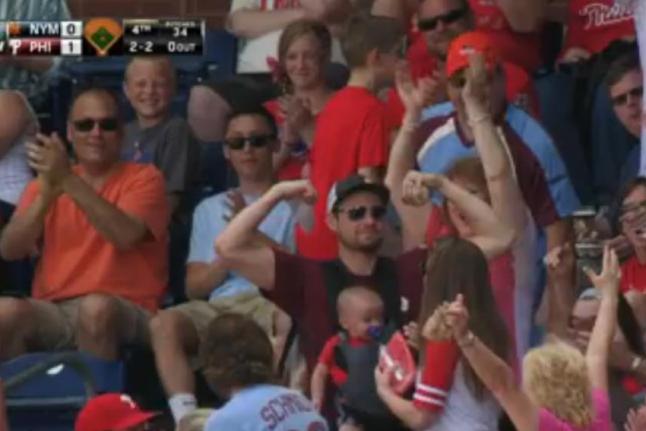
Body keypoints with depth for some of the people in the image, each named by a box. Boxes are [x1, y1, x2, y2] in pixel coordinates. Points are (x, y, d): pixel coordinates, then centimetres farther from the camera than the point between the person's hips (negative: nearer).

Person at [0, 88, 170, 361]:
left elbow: (126, 236, -16)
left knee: (96, 308, -37)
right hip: (52, 311, 3)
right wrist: (47, 194, -14)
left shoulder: (143, 179, 5)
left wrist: (69, 181, -20)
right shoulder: (45, 182, 16)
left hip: (124, 313, -3)